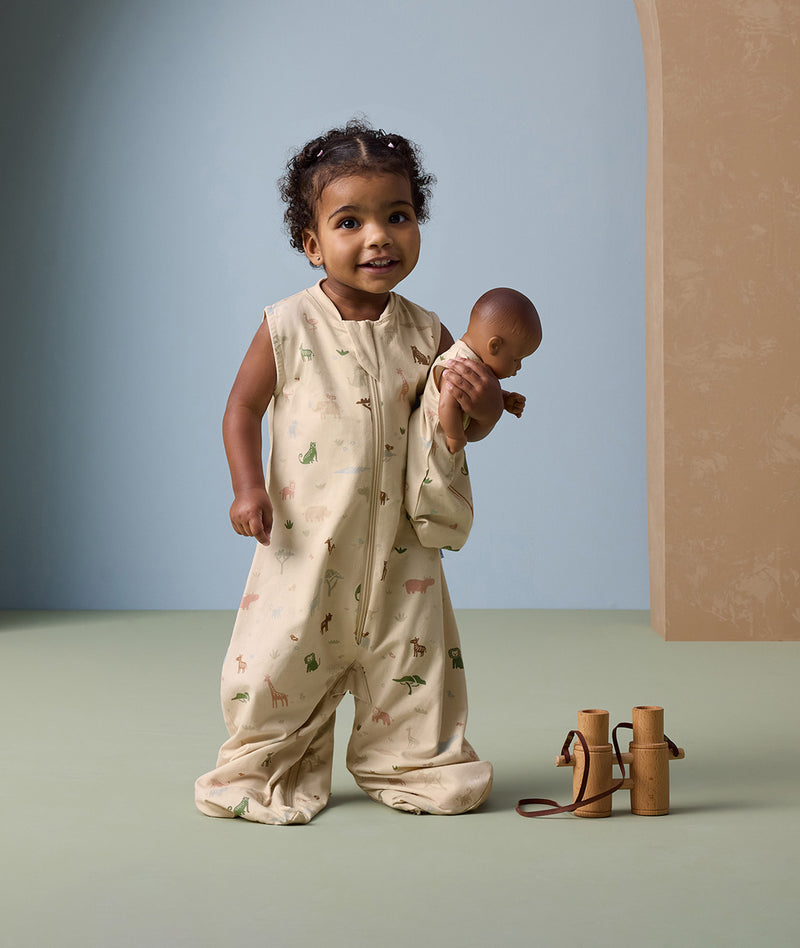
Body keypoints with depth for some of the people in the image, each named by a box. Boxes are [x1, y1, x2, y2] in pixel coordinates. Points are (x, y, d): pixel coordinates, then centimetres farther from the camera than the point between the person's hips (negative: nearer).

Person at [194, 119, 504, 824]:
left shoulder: (426, 334, 0)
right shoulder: (288, 327, -7)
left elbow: (462, 429, 8)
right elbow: (244, 408, 1)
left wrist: (485, 404, -14)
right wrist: (248, 488, -11)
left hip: (399, 541, 2)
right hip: (306, 539, -2)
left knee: (412, 656, 8)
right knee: (283, 658, 2)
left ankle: (416, 763, 32)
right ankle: (273, 770, 25)